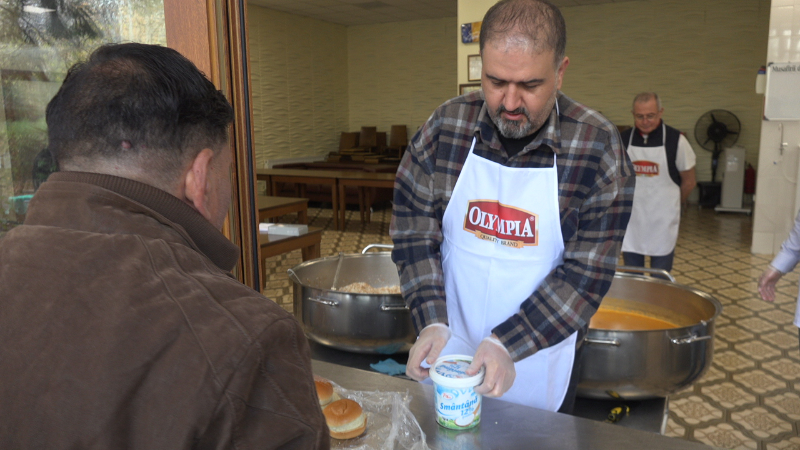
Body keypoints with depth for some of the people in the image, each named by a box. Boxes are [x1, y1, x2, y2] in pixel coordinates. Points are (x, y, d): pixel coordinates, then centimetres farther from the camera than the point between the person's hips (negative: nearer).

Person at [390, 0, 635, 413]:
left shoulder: (599, 147, -16)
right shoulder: (444, 127, -10)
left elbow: (587, 269, -16)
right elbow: (414, 230, -7)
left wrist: (509, 343, -24)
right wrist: (432, 322, -17)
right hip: (448, 350, 2)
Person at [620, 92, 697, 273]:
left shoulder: (676, 140, -6)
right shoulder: (624, 139, 1)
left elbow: (689, 181, 4)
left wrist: (676, 203, 15)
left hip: (663, 220, -2)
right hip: (631, 219, 2)